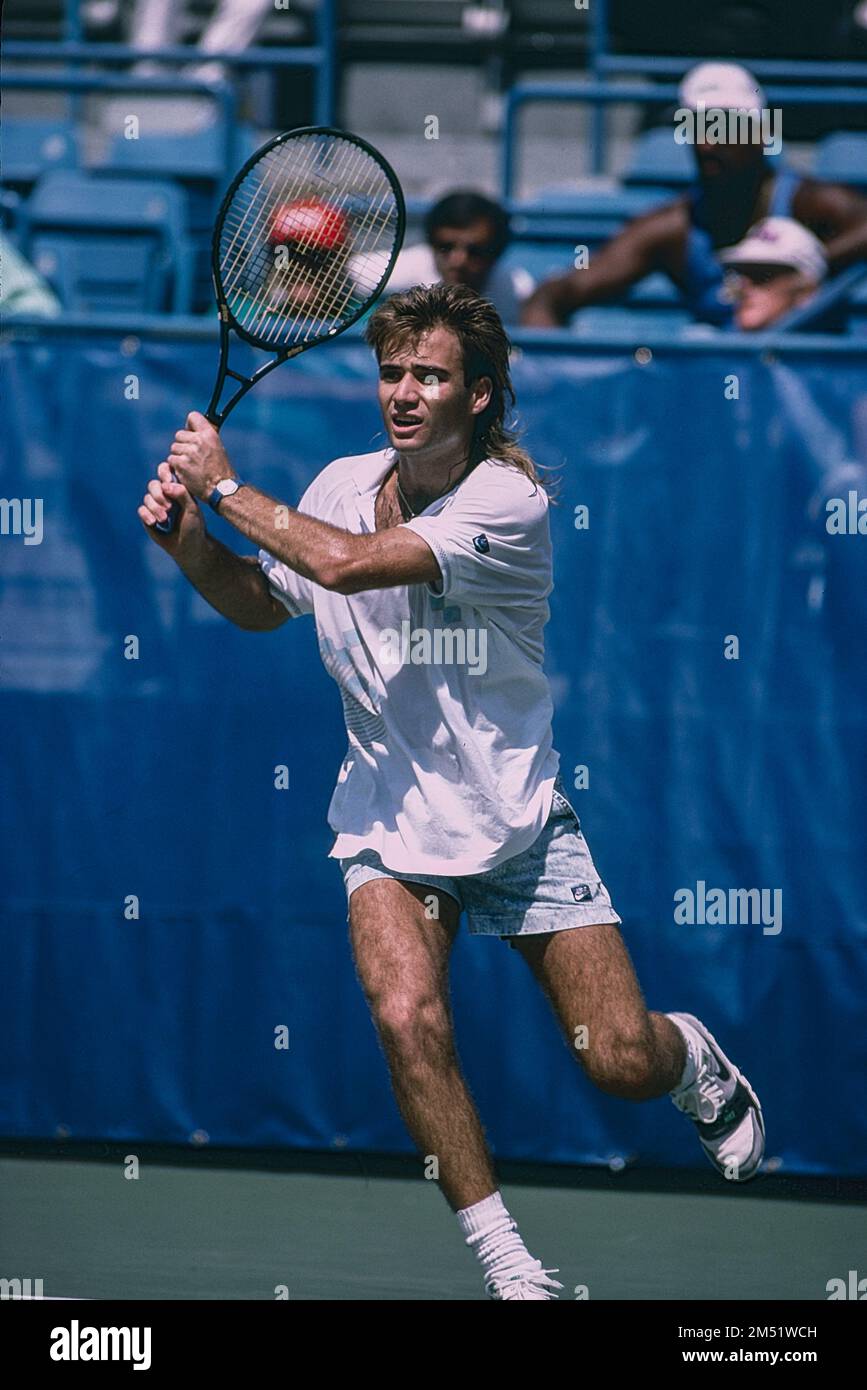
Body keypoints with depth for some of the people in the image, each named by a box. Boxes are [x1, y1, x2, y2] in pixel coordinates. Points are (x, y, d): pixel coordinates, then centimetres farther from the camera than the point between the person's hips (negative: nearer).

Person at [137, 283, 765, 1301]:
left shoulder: (511, 501, -20)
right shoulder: (344, 484, -1)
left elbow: (350, 564, -31)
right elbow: (260, 604, 16)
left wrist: (227, 487, -20)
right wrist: (188, 537, -2)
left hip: (518, 818, -3)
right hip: (388, 819, 3)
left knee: (624, 1064, -5)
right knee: (408, 1016, -24)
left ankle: (691, 1057, 35)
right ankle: (505, 1264, -11)